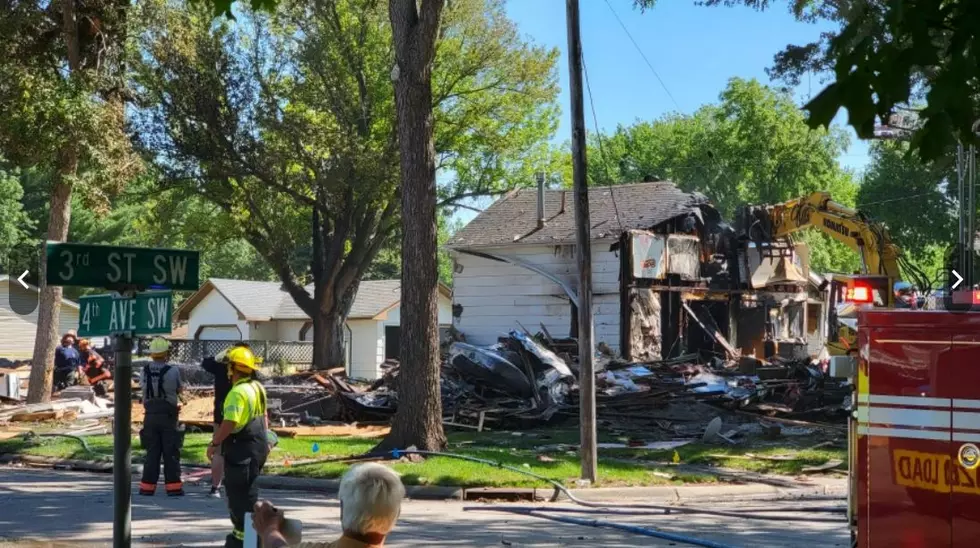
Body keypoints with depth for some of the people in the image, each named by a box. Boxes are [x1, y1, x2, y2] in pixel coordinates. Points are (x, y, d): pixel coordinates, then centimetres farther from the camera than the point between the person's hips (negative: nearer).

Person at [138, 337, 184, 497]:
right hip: (168, 416, -3)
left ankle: (148, 486, 11)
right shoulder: (173, 371, -12)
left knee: (152, 452, 10)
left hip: (150, 416, 3)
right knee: (171, 453, 4)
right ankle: (173, 486, 4)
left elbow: (143, 387, 9)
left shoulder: (145, 370, -4)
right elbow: (178, 390, 2)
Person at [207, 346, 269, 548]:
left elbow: (229, 423, -26)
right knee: (245, 490, 19)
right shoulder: (258, 388, 12)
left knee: (240, 492, -3)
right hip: (259, 446, 10)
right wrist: (265, 439, 29)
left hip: (242, 447, -10)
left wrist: (214, 443, -18)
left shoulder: (238, 392, -20)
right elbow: (263, 417, 21)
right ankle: (241, 530, 27)